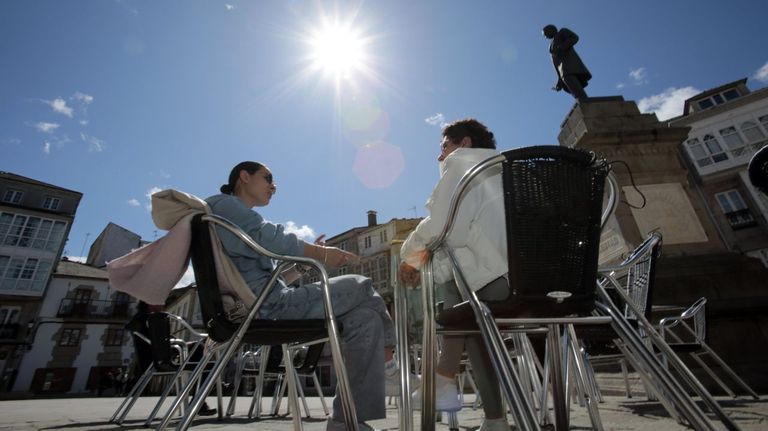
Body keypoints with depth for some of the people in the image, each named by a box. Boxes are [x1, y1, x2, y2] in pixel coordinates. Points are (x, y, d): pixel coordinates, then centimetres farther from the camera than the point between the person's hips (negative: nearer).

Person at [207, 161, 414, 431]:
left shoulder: (236, 213, 32)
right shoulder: (224, 204, 4)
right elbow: (269, 237, -18)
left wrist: (309, 256, 11)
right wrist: (319, 253, -12)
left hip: (267, 304, 9)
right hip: (264, 303, -9)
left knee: (366, 317, -1)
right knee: (361, 286, -6)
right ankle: (388, 366, 10)